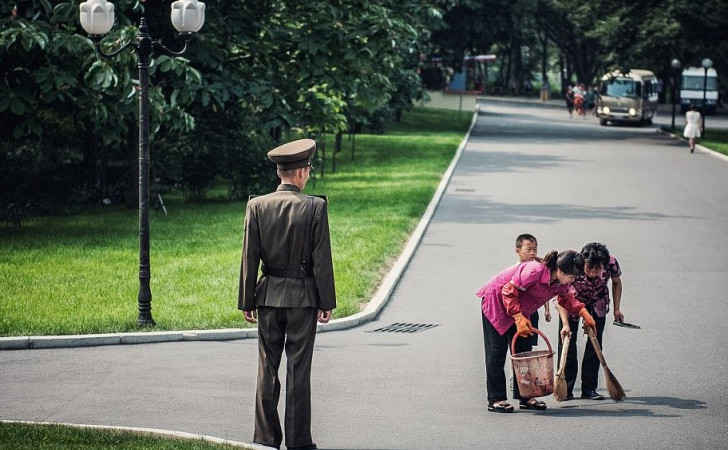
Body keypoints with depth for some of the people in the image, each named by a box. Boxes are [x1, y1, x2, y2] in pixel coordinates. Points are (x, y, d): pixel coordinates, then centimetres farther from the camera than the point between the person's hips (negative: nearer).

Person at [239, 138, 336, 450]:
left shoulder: (257, 206, -3)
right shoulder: (315, 207, -9)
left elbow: (250, 258, -1)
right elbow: (322, 260, -7)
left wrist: (246, 302, 5)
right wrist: (327, 302, 0)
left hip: (269, 296, 2)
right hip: (303, 297, -2)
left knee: (267, 369, 8)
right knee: (299, 371, 2)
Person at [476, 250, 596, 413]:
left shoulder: (561, 284, -9)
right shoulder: (535, 271, -34)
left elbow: (567, 299, 11)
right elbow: (509, 291, -29)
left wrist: (583, 311, -5)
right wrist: (519, 317, -33)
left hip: (519, 310, 8)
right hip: (495, 300, -8)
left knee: (523, 350, 6)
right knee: (497, 352, -7)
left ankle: (525, 397, 11)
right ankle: (495, 399, -5)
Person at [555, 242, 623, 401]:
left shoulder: (611, 263, -29)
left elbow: (616, 282, -5)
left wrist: (616, 309, -7)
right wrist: (565, 324, -45)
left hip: (597, 303, 2)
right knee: (567, 343, -6)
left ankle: (589, 388, 3)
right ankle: (566, 389, 3)